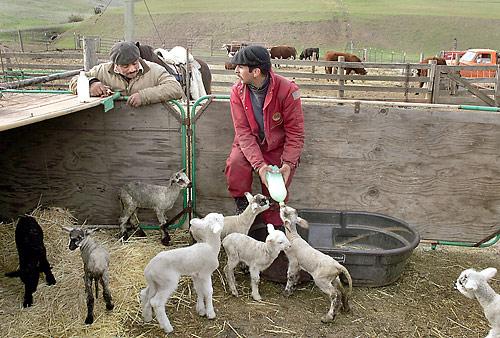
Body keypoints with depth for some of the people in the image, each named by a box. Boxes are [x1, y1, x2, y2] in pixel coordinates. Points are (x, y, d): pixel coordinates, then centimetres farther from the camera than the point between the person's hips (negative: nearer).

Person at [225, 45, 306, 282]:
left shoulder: (287, 90, -20)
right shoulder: (237, 92, -11)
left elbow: (295, 132, -14)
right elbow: (243, 132, -15)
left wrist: (288, 163, -26)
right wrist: (259, 165, -28)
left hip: (279, 148, -2)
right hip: (250, 145, 2)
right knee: (235, 165, -30)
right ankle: (246, 214, -10)